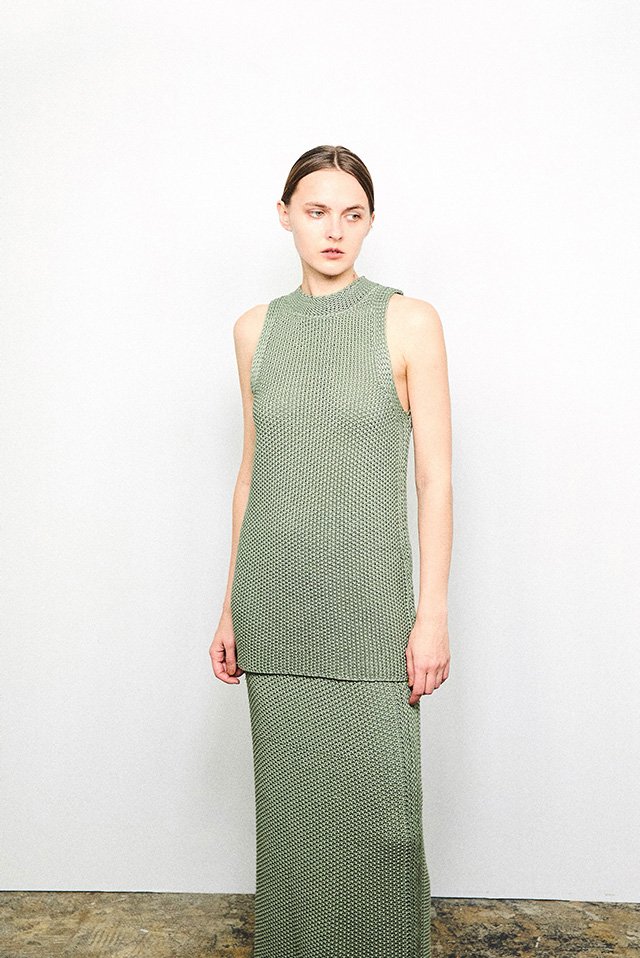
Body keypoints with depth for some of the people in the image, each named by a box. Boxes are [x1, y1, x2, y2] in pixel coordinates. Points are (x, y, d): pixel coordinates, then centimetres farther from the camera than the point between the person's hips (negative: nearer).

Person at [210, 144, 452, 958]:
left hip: (367, 595, -3)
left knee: (378, 805, 3)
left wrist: (432, 613, -10)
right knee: (290, 799, 13)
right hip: (275, 598, 3)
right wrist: (230, 608, 10)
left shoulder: (409, 322, -3)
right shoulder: (256, 329, 8)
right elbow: (251, 470, 11)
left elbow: (434, 475, -4)